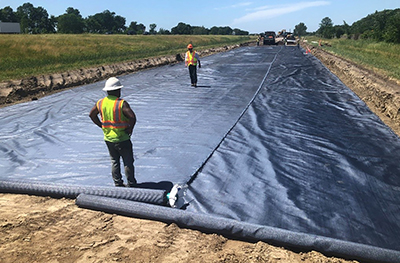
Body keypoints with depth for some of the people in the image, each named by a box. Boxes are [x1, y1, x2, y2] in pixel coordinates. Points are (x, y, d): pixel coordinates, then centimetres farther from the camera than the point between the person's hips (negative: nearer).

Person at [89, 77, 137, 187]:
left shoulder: (100, 102, 1)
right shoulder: (122, 103, -18)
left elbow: (92, 114, 14)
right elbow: (132, 117, -29)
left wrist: (101, 125, 13)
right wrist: (130, 128, -13)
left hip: (108, 139, 6)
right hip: (122, 139, -6)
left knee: (114, 162, 17)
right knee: (128, 162, 7)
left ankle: (118, 184, 25)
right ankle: (131, 184, 16)